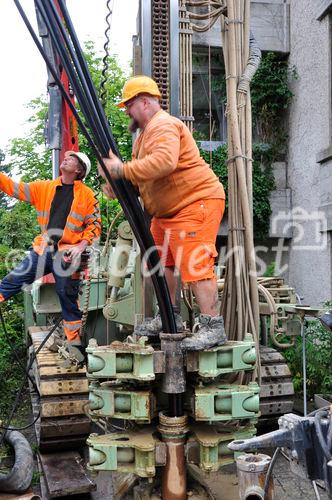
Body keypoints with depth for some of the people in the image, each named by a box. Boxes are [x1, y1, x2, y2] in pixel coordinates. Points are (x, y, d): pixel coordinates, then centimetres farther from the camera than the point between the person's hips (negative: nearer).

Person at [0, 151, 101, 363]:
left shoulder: (87, 195, 0)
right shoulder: (45, 187, 10)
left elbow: (95, 224, 0)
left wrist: (81, 245, -13)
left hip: (67, 252, -4)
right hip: (43, 249, 4)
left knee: (68, 296, -1)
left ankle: (74, 342, 11)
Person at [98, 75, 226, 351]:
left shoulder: (164, 126, -14)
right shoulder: (146, 132, 21)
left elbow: (164, 162, -35)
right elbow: (143, 173, 19)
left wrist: (122, 170, -30)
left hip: (197, 202, -11)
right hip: (168, 210, 11)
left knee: (195, 264, -15)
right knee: (160, 260, 14)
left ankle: (213, 328, -9)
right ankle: (170, 317, 26)